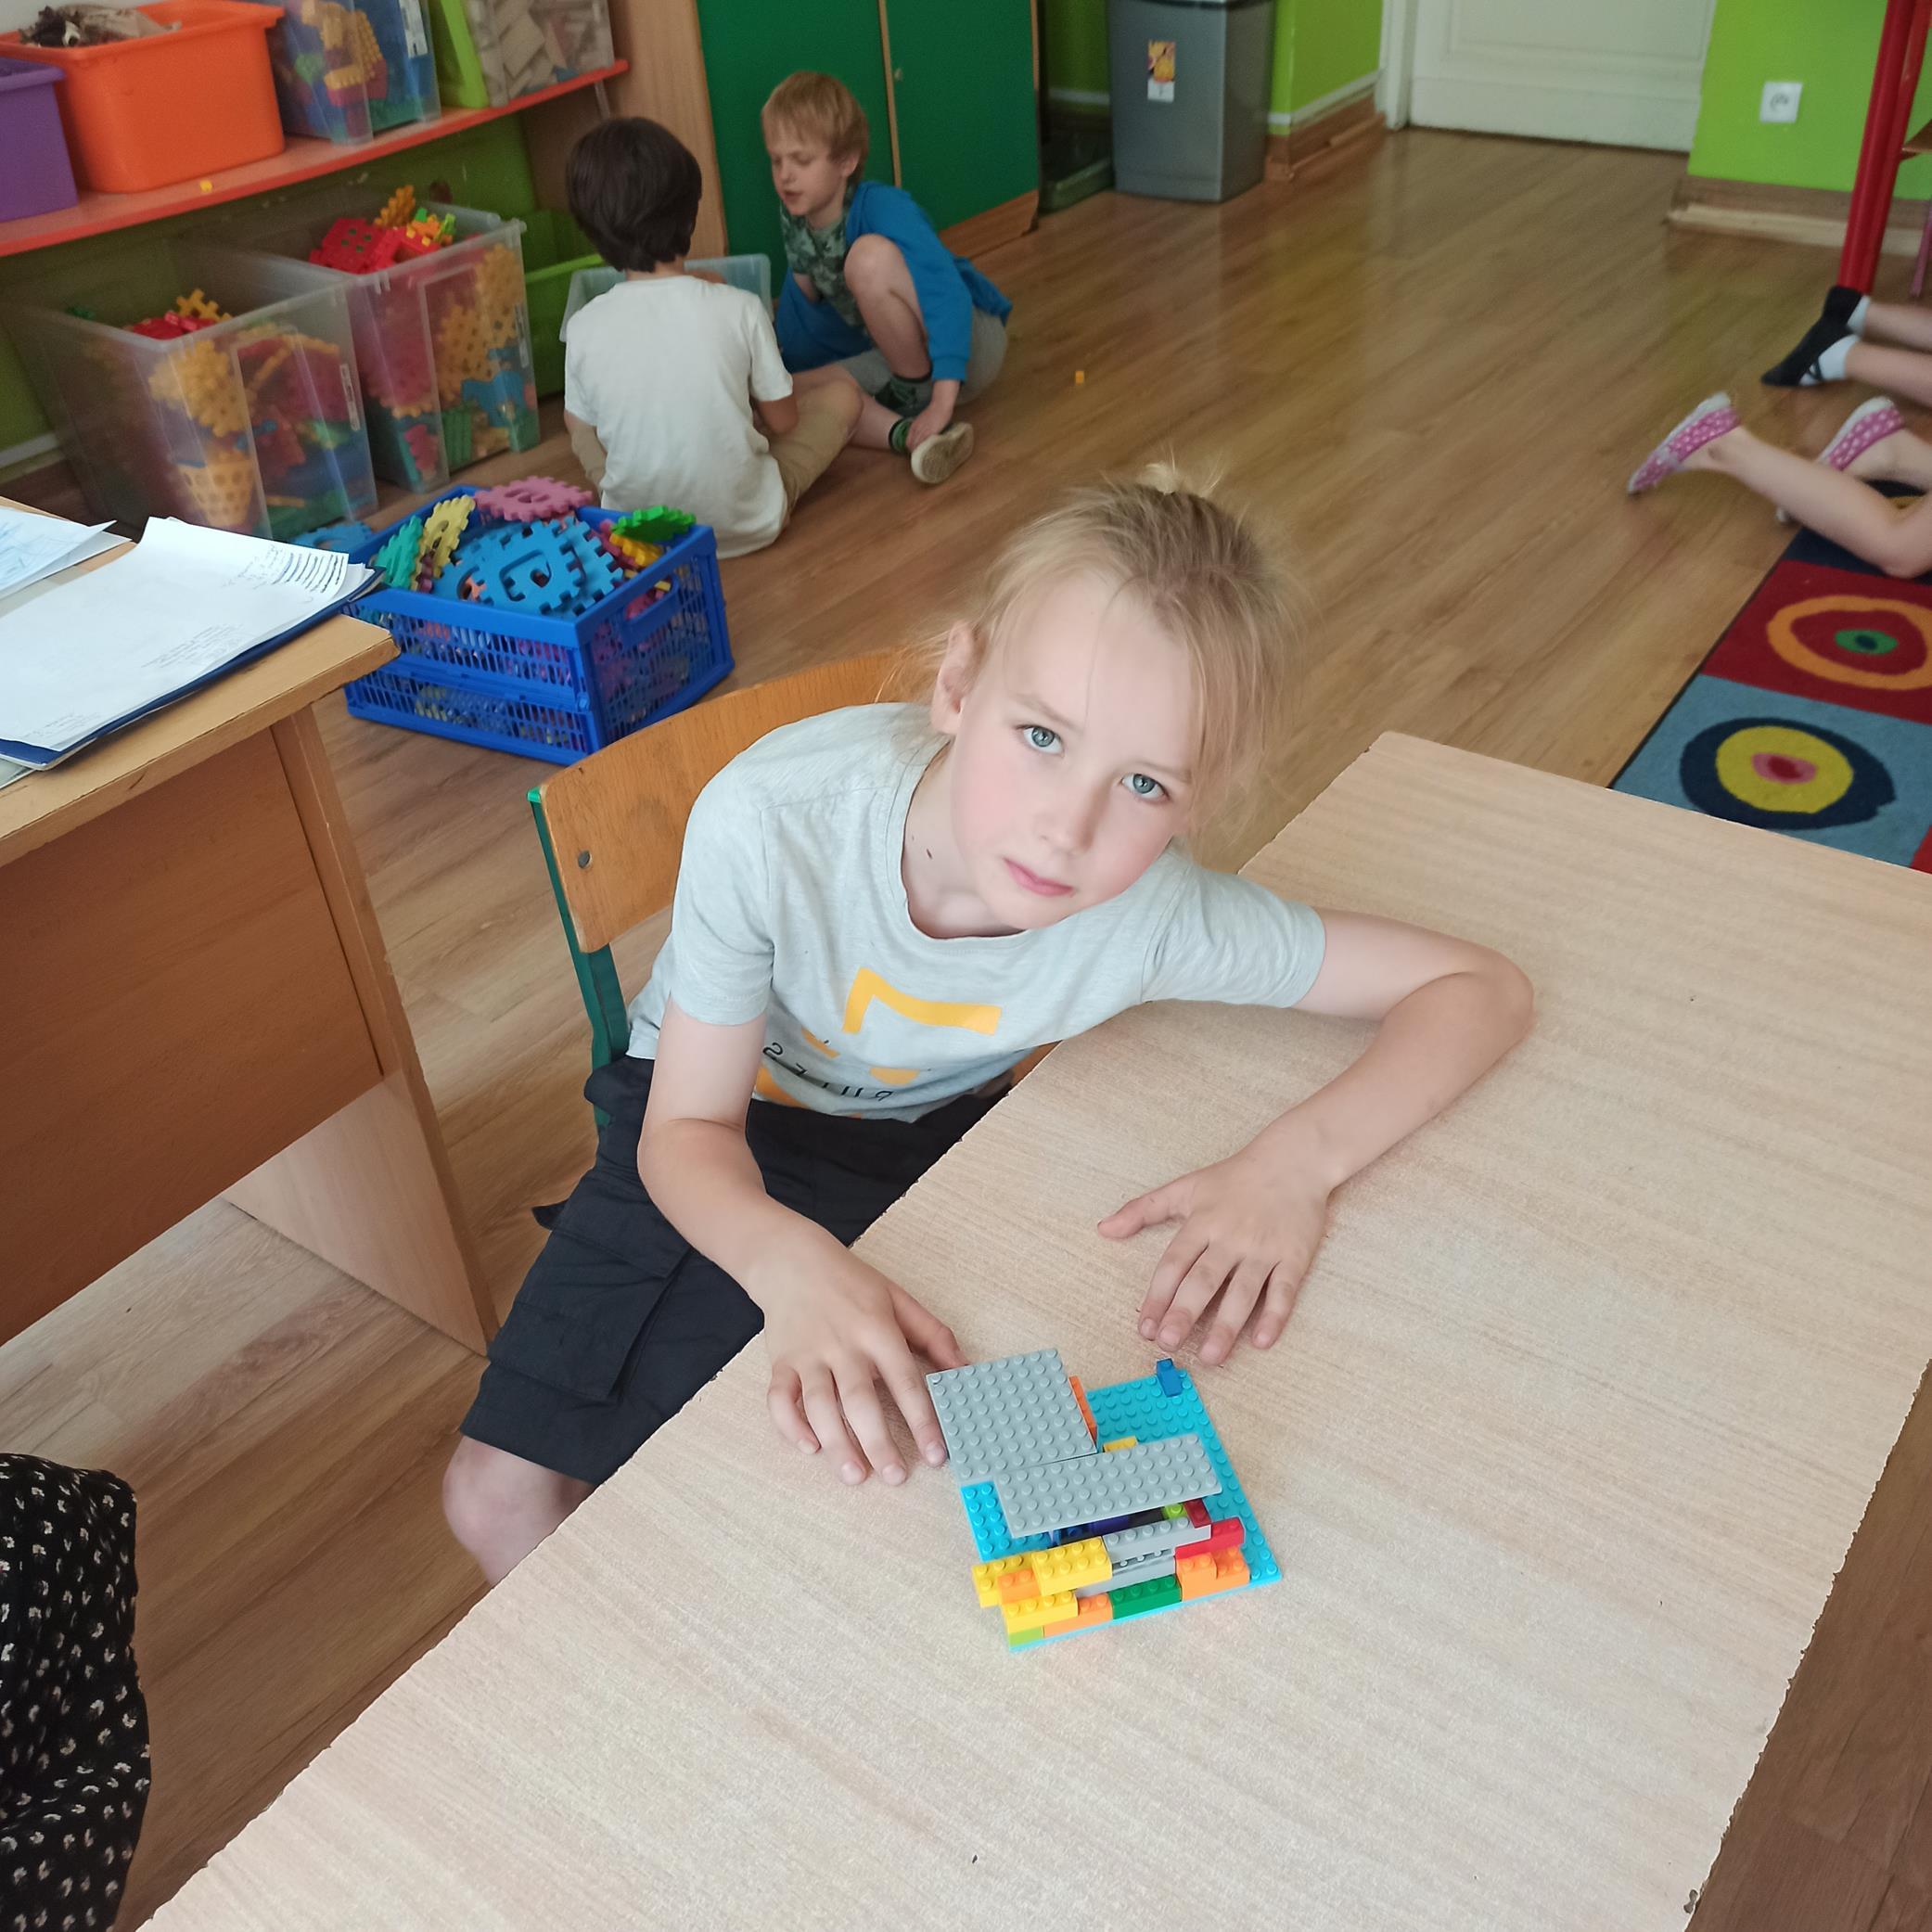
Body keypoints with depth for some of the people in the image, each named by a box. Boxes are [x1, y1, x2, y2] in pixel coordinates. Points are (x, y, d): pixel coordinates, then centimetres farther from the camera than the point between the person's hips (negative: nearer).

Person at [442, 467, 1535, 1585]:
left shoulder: (1155, 914, -32)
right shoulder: (769, 822, -36)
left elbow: (1484, 988, -21)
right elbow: (688, 1131, -23)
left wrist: (1300, 1158, -37)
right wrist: (792, 1262, -44)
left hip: (940, 1140, 1)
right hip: (722, 1134, 0)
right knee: (503, 1496, -7)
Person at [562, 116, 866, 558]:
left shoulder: (584, 328, -12)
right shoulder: (739, 310, -17)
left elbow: (581, 428, 4)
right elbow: (783, 421, -3)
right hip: (748, 525, -1)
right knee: (841, 393, 15)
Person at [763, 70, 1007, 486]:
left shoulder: (881, 207, -22)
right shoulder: (795, 221, -2)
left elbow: (949, 293, -37)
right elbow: (798, 352, 8)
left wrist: (942, 400, -45)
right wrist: (801, 286, -10)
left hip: (965, 344, -7)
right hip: (895, 361, 7)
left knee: (869, 255, -29)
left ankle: (914, 392, -14)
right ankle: (905, 433, -31)